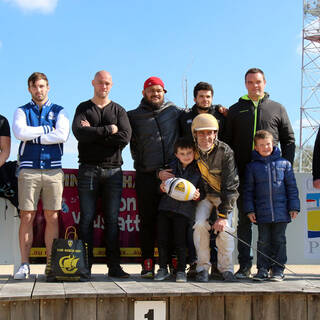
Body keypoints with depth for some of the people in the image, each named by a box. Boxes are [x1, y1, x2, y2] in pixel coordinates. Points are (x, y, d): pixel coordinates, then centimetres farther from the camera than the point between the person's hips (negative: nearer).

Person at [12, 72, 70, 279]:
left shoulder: (59, 112, 13)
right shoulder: (22, 111, 13)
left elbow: (62, 135, -7)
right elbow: (20, 132, -9)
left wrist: (33, 136, -5)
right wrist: (46, 129, -4)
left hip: (53, 170, 1)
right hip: (28, 169, 0)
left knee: (52, 217, 0)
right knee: (27, 217, -4)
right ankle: (24, 265, 1)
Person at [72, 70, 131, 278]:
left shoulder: (118, 110, 13)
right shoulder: (83, 108, 11)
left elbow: (125, 137, -5)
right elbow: (79, 132, -10)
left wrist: (94, 133, -8)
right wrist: (109, 130, -10)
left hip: (113, 170, 1)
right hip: (88, 169, -1)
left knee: (112, 219, 1)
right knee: (87, 218, -2)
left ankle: (114, 265, 4)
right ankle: (85, 265, 1)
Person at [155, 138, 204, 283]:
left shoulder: (198, 170, 1)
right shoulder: (171, 167, 8)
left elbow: (202, 190, 6)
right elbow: (163, 185, 15)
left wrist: (198, 195, -15)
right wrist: (162, 188, -7)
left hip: (184, 209, -3)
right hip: (166, 206, 3)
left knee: (180, 241, -6)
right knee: (162, 239, 4)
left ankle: (181, 270, 9)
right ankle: (163, 268, 18)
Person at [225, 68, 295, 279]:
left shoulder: (278, 109, 12)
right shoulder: (235, 110, 14)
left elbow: (289, 140, 12)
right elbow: (227, 142, 13)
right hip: (243, 174, 1)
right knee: (244, 220, 1)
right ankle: (245, 265, 5)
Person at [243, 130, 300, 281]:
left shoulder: (284, 164, 4)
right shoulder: (252, 166, 3)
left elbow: (291, 187, 7)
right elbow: (248, 189, 6)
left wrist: (294, 207, 2)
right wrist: (249, 210, -1)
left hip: (281, 211, 0)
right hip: (262, 212, 0)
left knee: (279, 240, 6)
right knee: (263, 241, 5)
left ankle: (278, 270, 13)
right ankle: (262, 269, 13)